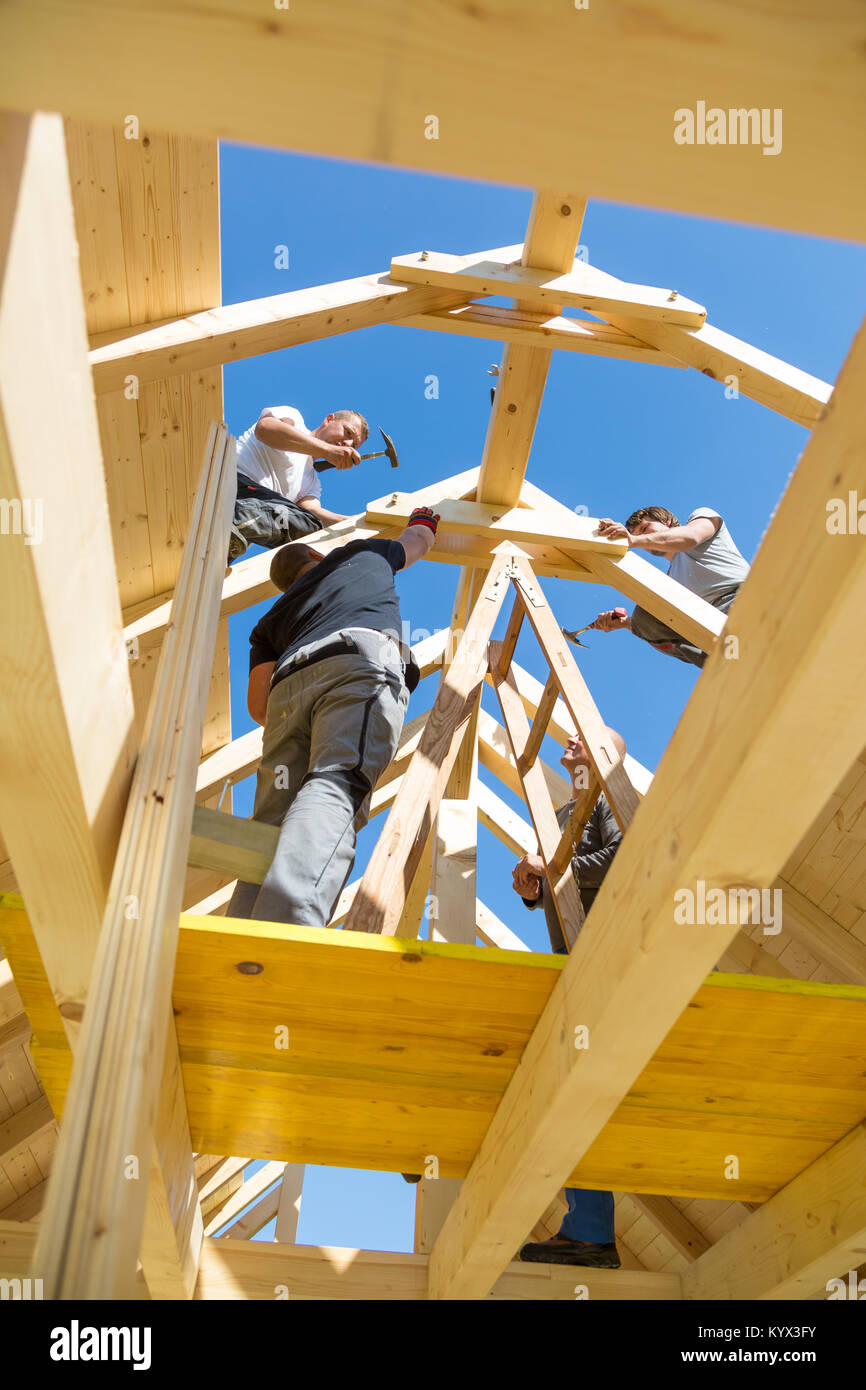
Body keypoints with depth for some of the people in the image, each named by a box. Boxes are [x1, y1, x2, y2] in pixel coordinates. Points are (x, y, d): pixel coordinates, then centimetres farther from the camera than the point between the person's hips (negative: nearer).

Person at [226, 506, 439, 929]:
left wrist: (294, 729, 41)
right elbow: (418, 541, 59)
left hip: (288, 686, 3)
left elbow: (258, 707, 22)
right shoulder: (359, 554, 39)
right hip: (362, 660, -3)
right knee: (336, 784, -25)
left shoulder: (270, 620, 37)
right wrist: (422, 519, 81)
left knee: (273, 825, -6)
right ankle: (288, 920, -51)